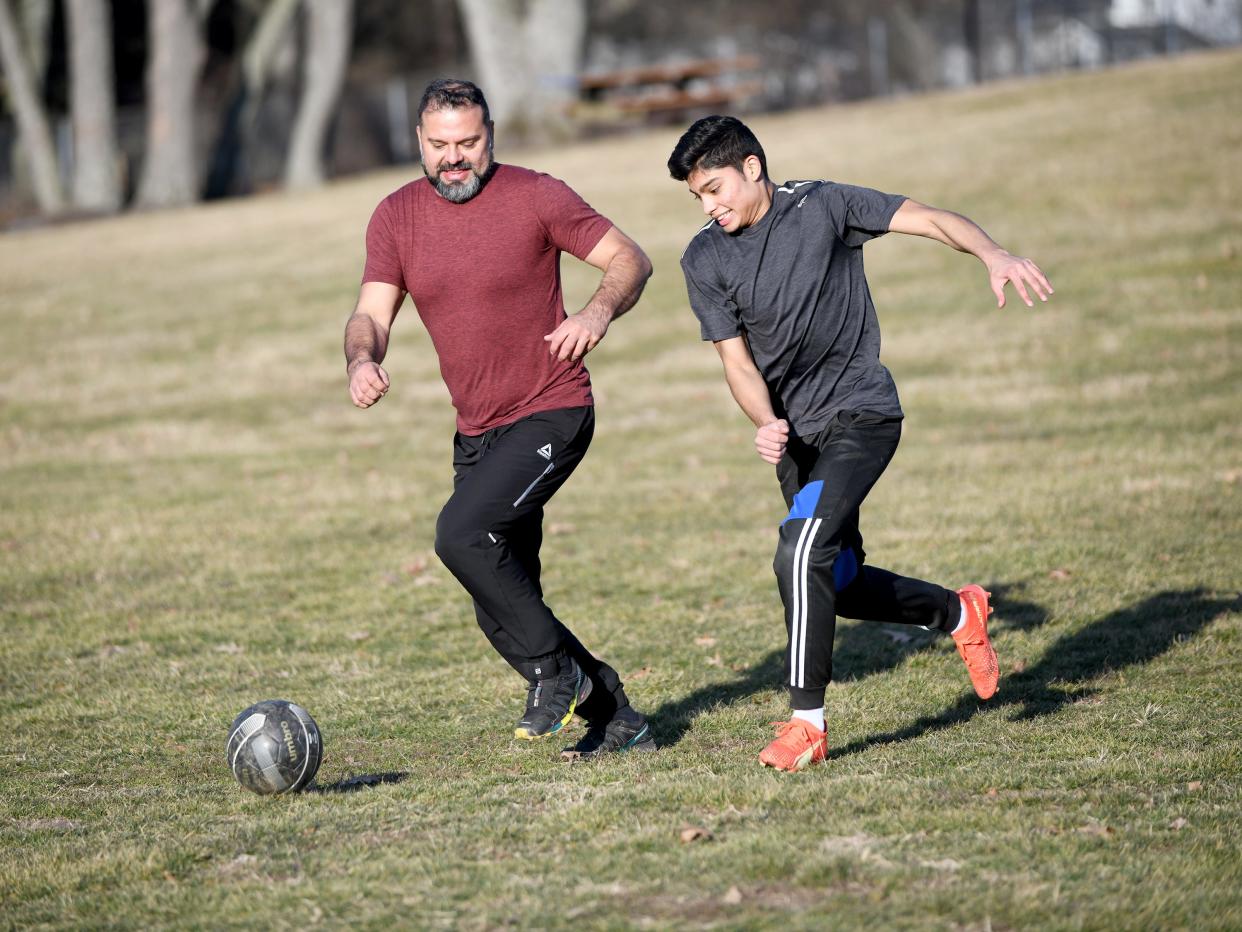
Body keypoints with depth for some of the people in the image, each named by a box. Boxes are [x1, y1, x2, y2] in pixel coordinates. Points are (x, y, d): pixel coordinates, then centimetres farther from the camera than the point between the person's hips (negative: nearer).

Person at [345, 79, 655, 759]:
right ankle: (613, 716, 23)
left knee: (462, 533, -27)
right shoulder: (396, 217, 4)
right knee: (503, 615, 7)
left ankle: (555, 669, -9)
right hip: (476, 433, 6)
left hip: (550, 414, -6)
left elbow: (630, 259, -4)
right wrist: (362, 360, -23)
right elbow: (372, 313, 0)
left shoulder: (535, 196, -8)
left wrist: (598, 311, -25)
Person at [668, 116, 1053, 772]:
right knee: (841, 585, 10)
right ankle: (958, 613, 37)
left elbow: (928, 220, -15)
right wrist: (766, 423, -21)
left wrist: (993, 256, -34)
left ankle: (807, 722, -16)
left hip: (860, 414, -6)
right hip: (794, 431, 6)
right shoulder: (704, 261, -1)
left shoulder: (824, 207, -10)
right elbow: (737, 360, -1)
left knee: (800, 554, -23)